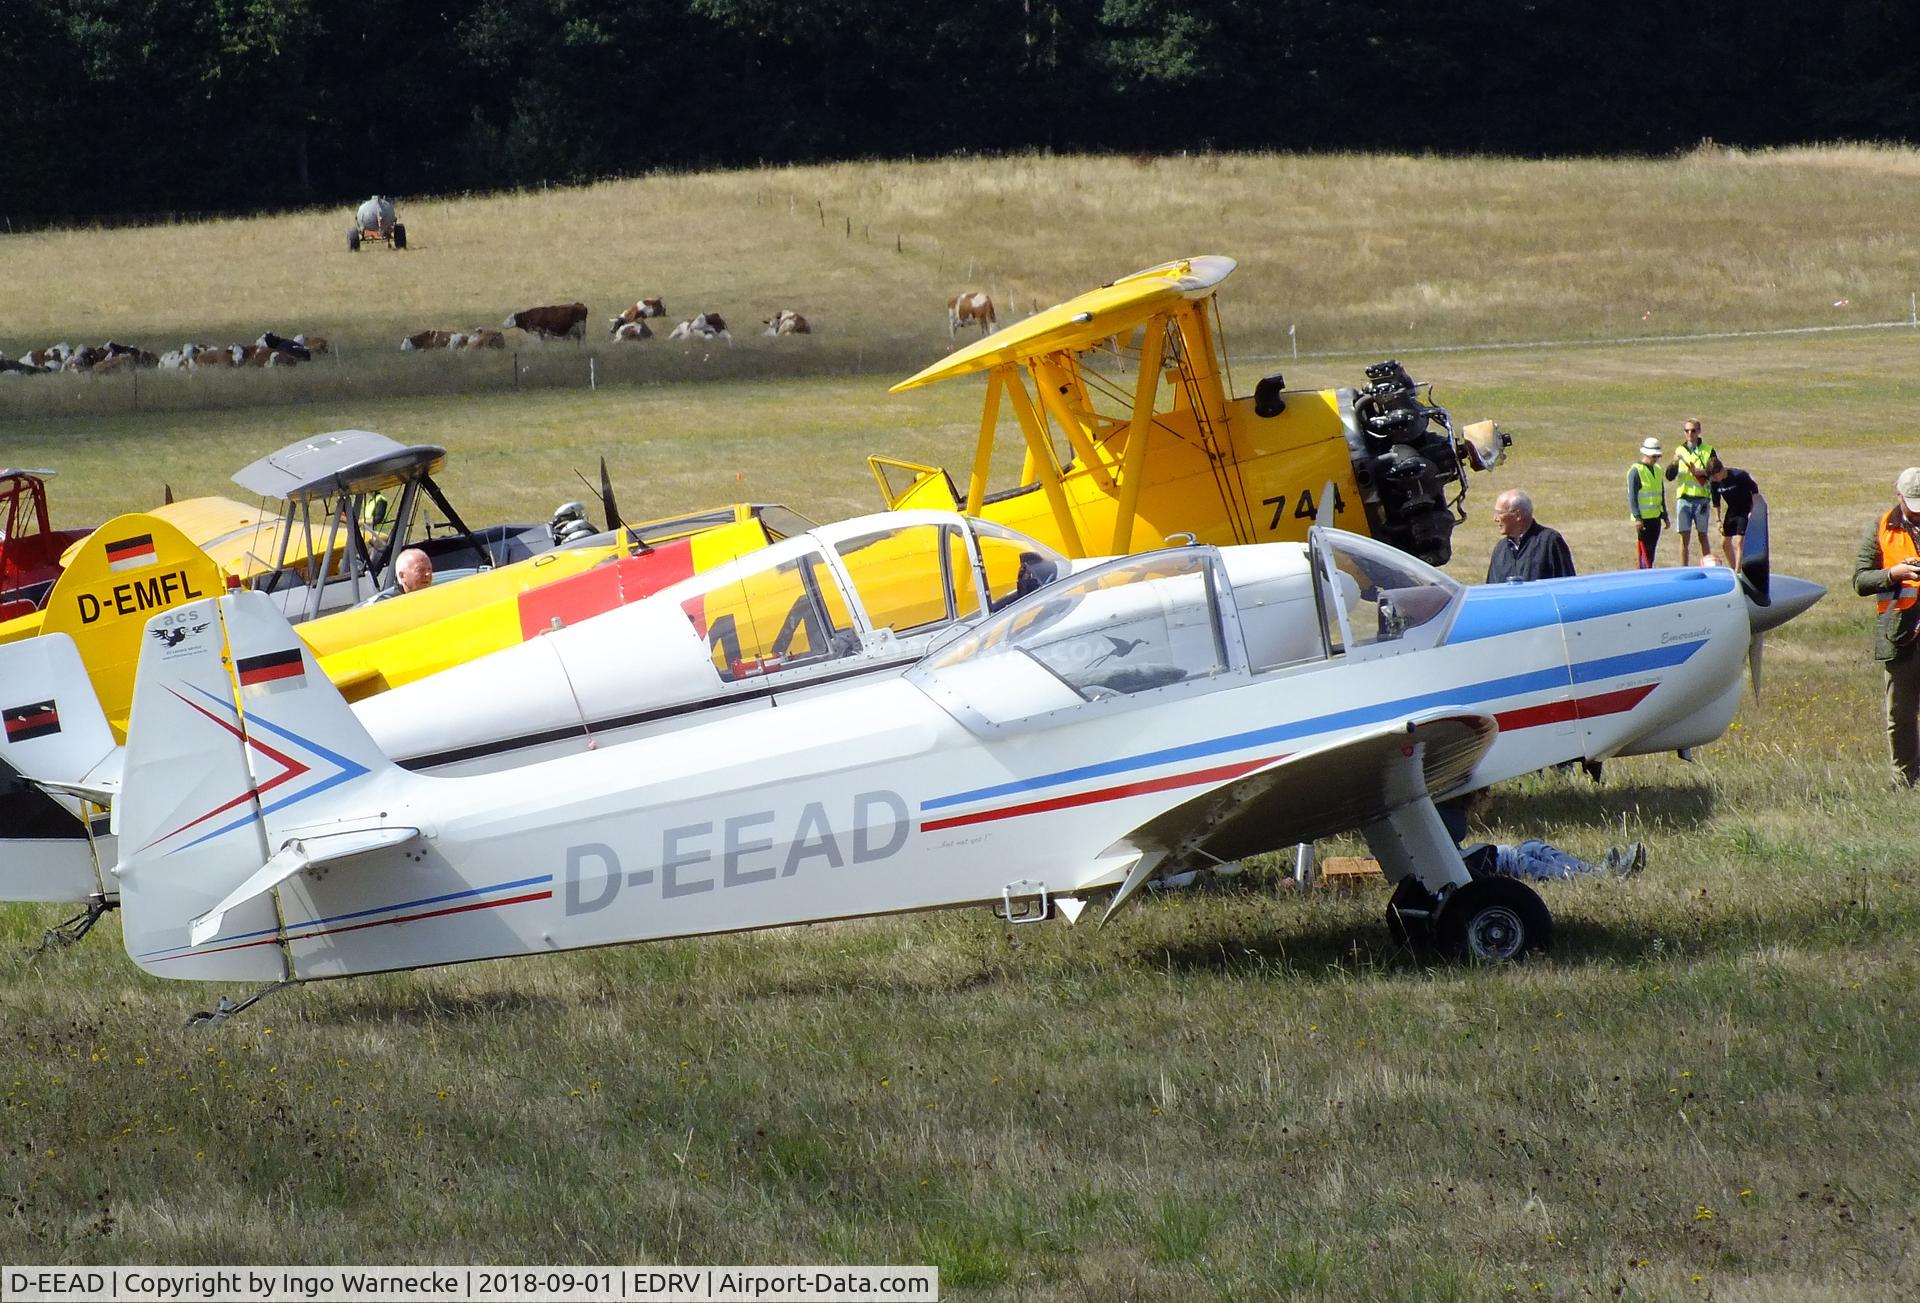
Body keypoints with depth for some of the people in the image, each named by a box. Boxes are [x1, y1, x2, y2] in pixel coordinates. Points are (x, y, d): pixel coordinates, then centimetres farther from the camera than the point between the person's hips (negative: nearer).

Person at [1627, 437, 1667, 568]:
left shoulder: (1657, 470, 15)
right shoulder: (1636, 471, -8)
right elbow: (1632, 496, -12)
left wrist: (1665, 516, 20)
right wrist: (1637, 518, -18)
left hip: (1655, 517, 8)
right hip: (1643, 518, -8)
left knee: (1651, 552, 9)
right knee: (1645, 552, -11)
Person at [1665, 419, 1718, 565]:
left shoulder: (1708, 450, 4)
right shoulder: (1679, 451, 10)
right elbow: (1669, 476, 6)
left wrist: (1702, 472, -17)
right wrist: (1674, 464, -13)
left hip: (1702, 498, -2)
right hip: (1683, 497, 2)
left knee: (1703, 536, 3)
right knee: (1684, 537, 1)